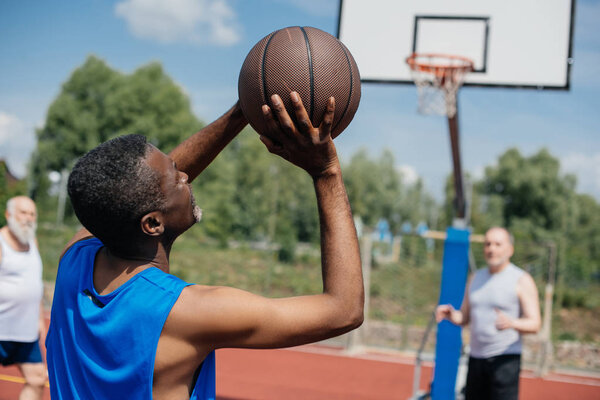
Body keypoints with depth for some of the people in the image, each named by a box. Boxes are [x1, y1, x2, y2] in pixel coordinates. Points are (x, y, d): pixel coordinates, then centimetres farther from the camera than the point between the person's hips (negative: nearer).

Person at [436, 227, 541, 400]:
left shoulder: (522, 280, -4)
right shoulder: (475, 278, 13)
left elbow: (534, 324, -11)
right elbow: (464, 317, 17)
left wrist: (512, 323, -31)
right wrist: (450, 314, -5)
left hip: (505, 359, -6)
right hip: (476, 358, 6)